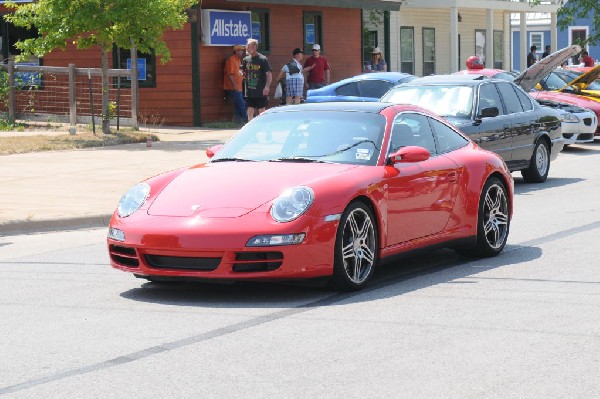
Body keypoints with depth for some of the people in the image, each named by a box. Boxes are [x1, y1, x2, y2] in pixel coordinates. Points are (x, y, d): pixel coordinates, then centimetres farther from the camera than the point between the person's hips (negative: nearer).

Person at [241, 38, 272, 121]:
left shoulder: (263, 59, -7)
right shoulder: (246, 60, 8)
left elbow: (269, 74, -10)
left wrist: (267, 87, -21)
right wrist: (242, 73, 0)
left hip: (261, 92, -5)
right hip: (249, 92, 5)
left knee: (261, 113, 1)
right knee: (250, 113, 4)